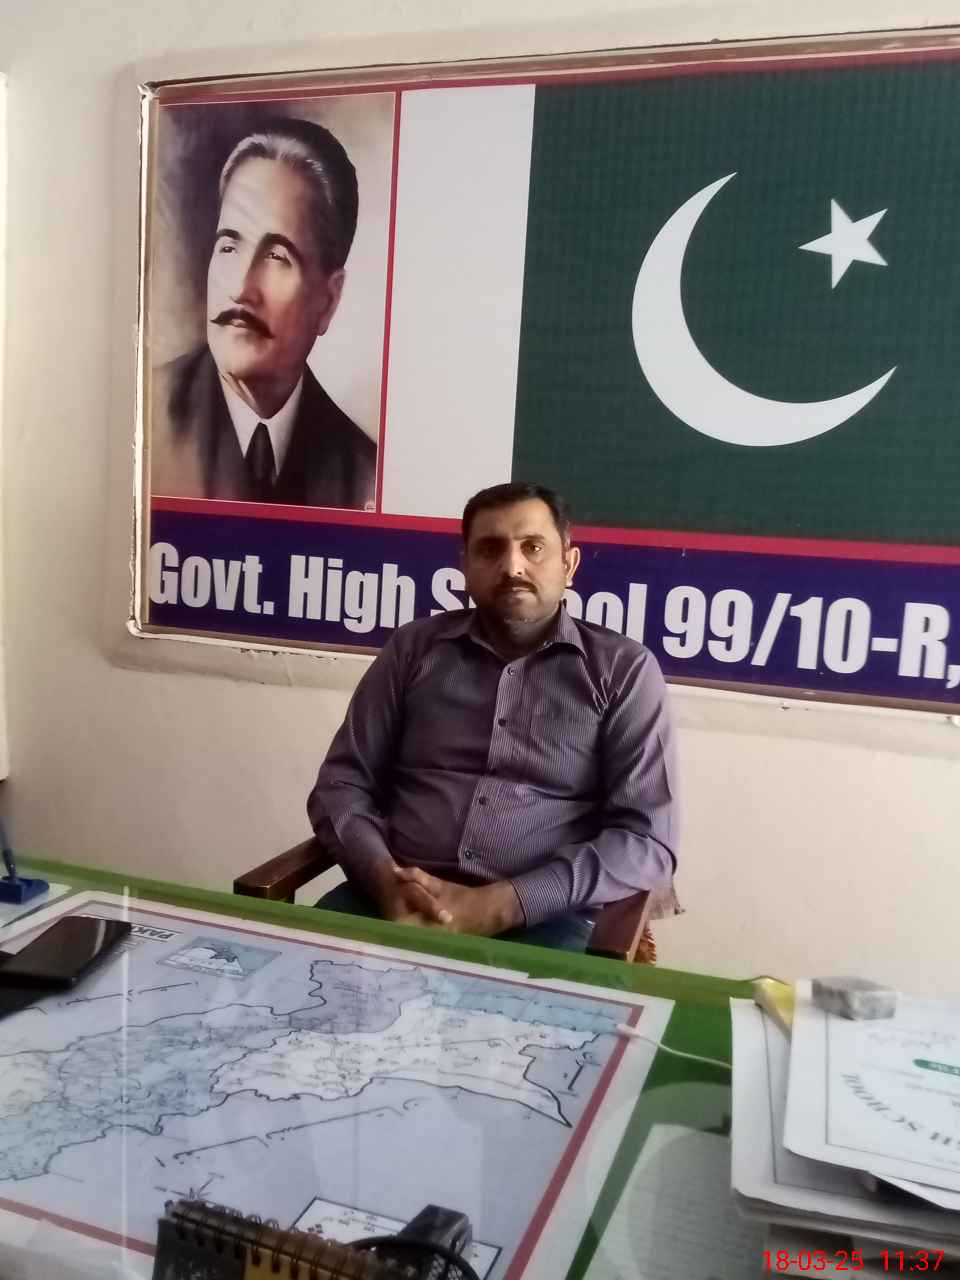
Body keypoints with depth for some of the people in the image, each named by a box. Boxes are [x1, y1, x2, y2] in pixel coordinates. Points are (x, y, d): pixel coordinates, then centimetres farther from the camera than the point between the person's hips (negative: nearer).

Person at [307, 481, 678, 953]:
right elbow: (342, 783, 10)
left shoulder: (623, 669, 3)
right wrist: (385, 880, -10)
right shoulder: (414, 648, 10)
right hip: (398, 897, 1)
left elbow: (647, 839, -4)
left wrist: (495, 907, -14)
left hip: (539, 918, -1)